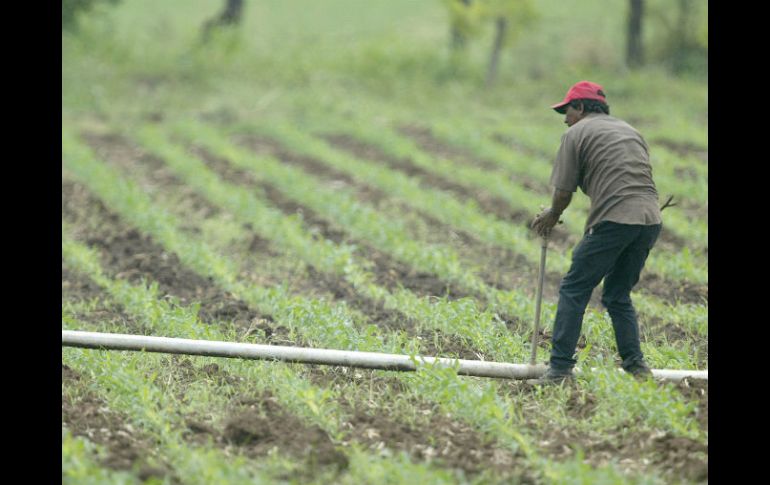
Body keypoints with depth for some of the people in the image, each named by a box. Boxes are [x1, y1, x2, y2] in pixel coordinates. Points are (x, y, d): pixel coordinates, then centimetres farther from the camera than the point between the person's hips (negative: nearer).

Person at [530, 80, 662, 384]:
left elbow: (564, 191, 3)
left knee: (574, 290, 1)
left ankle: (561, 368, -5)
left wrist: (552, 215, 24)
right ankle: (636, 366, 11)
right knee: (618, 296, 18)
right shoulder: (630, 131, 27)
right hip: (651, 220, 7)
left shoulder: (577, 134, 6)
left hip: (614, 219, -7)